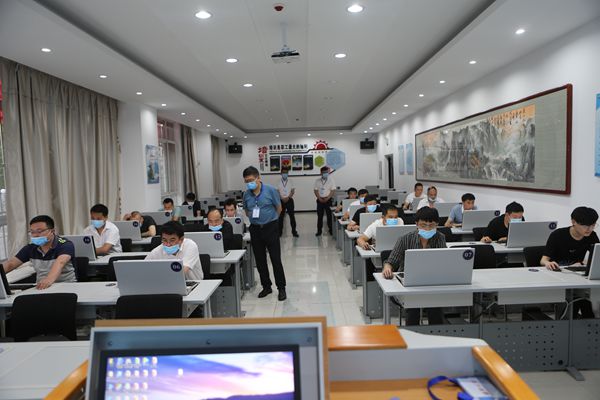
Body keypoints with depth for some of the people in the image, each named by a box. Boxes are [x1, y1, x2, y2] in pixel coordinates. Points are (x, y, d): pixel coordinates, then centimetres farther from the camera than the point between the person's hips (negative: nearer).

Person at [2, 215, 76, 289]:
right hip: (41, 288, 3)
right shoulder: (30, 248, 5)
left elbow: (60, 263, -34)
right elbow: (10, 264, 2)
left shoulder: (65, 245, -15)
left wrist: (49, 279, -54)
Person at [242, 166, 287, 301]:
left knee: (276, 259, -2)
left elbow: (279, 208, 0)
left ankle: (281, 288, 11)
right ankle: (266, 287, 26)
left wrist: (269, 219, 4)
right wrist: (255, 218, 3)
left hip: (270, 227, -4)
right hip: (255, 229, 4)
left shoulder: (270, 190, -9)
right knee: (260, 260, 11)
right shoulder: (246, 194, 3)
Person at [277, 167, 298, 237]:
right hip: (281, 201, 0)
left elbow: (293, 191, -1)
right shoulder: (278, 182, 0)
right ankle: (280, 231, 16)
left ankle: (294, 231, 9)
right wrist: (282, 198, -11)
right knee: (281, 216, 6)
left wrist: (288, 197, -13)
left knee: (292, 215, 2)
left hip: (289, 200, 0)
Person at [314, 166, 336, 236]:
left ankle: (331, 230, 9)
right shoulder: (317, 181, 7)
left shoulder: (331, 180, 0)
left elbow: (333, 190, -5)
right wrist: (319, 198, -9)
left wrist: (327, 198, -13)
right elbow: (316, 191, 5)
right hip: (320, 200, 2)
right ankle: (319, 231, 10)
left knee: (329, 215, 0)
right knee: (319, 216, 4)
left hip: (328, 200, -2)